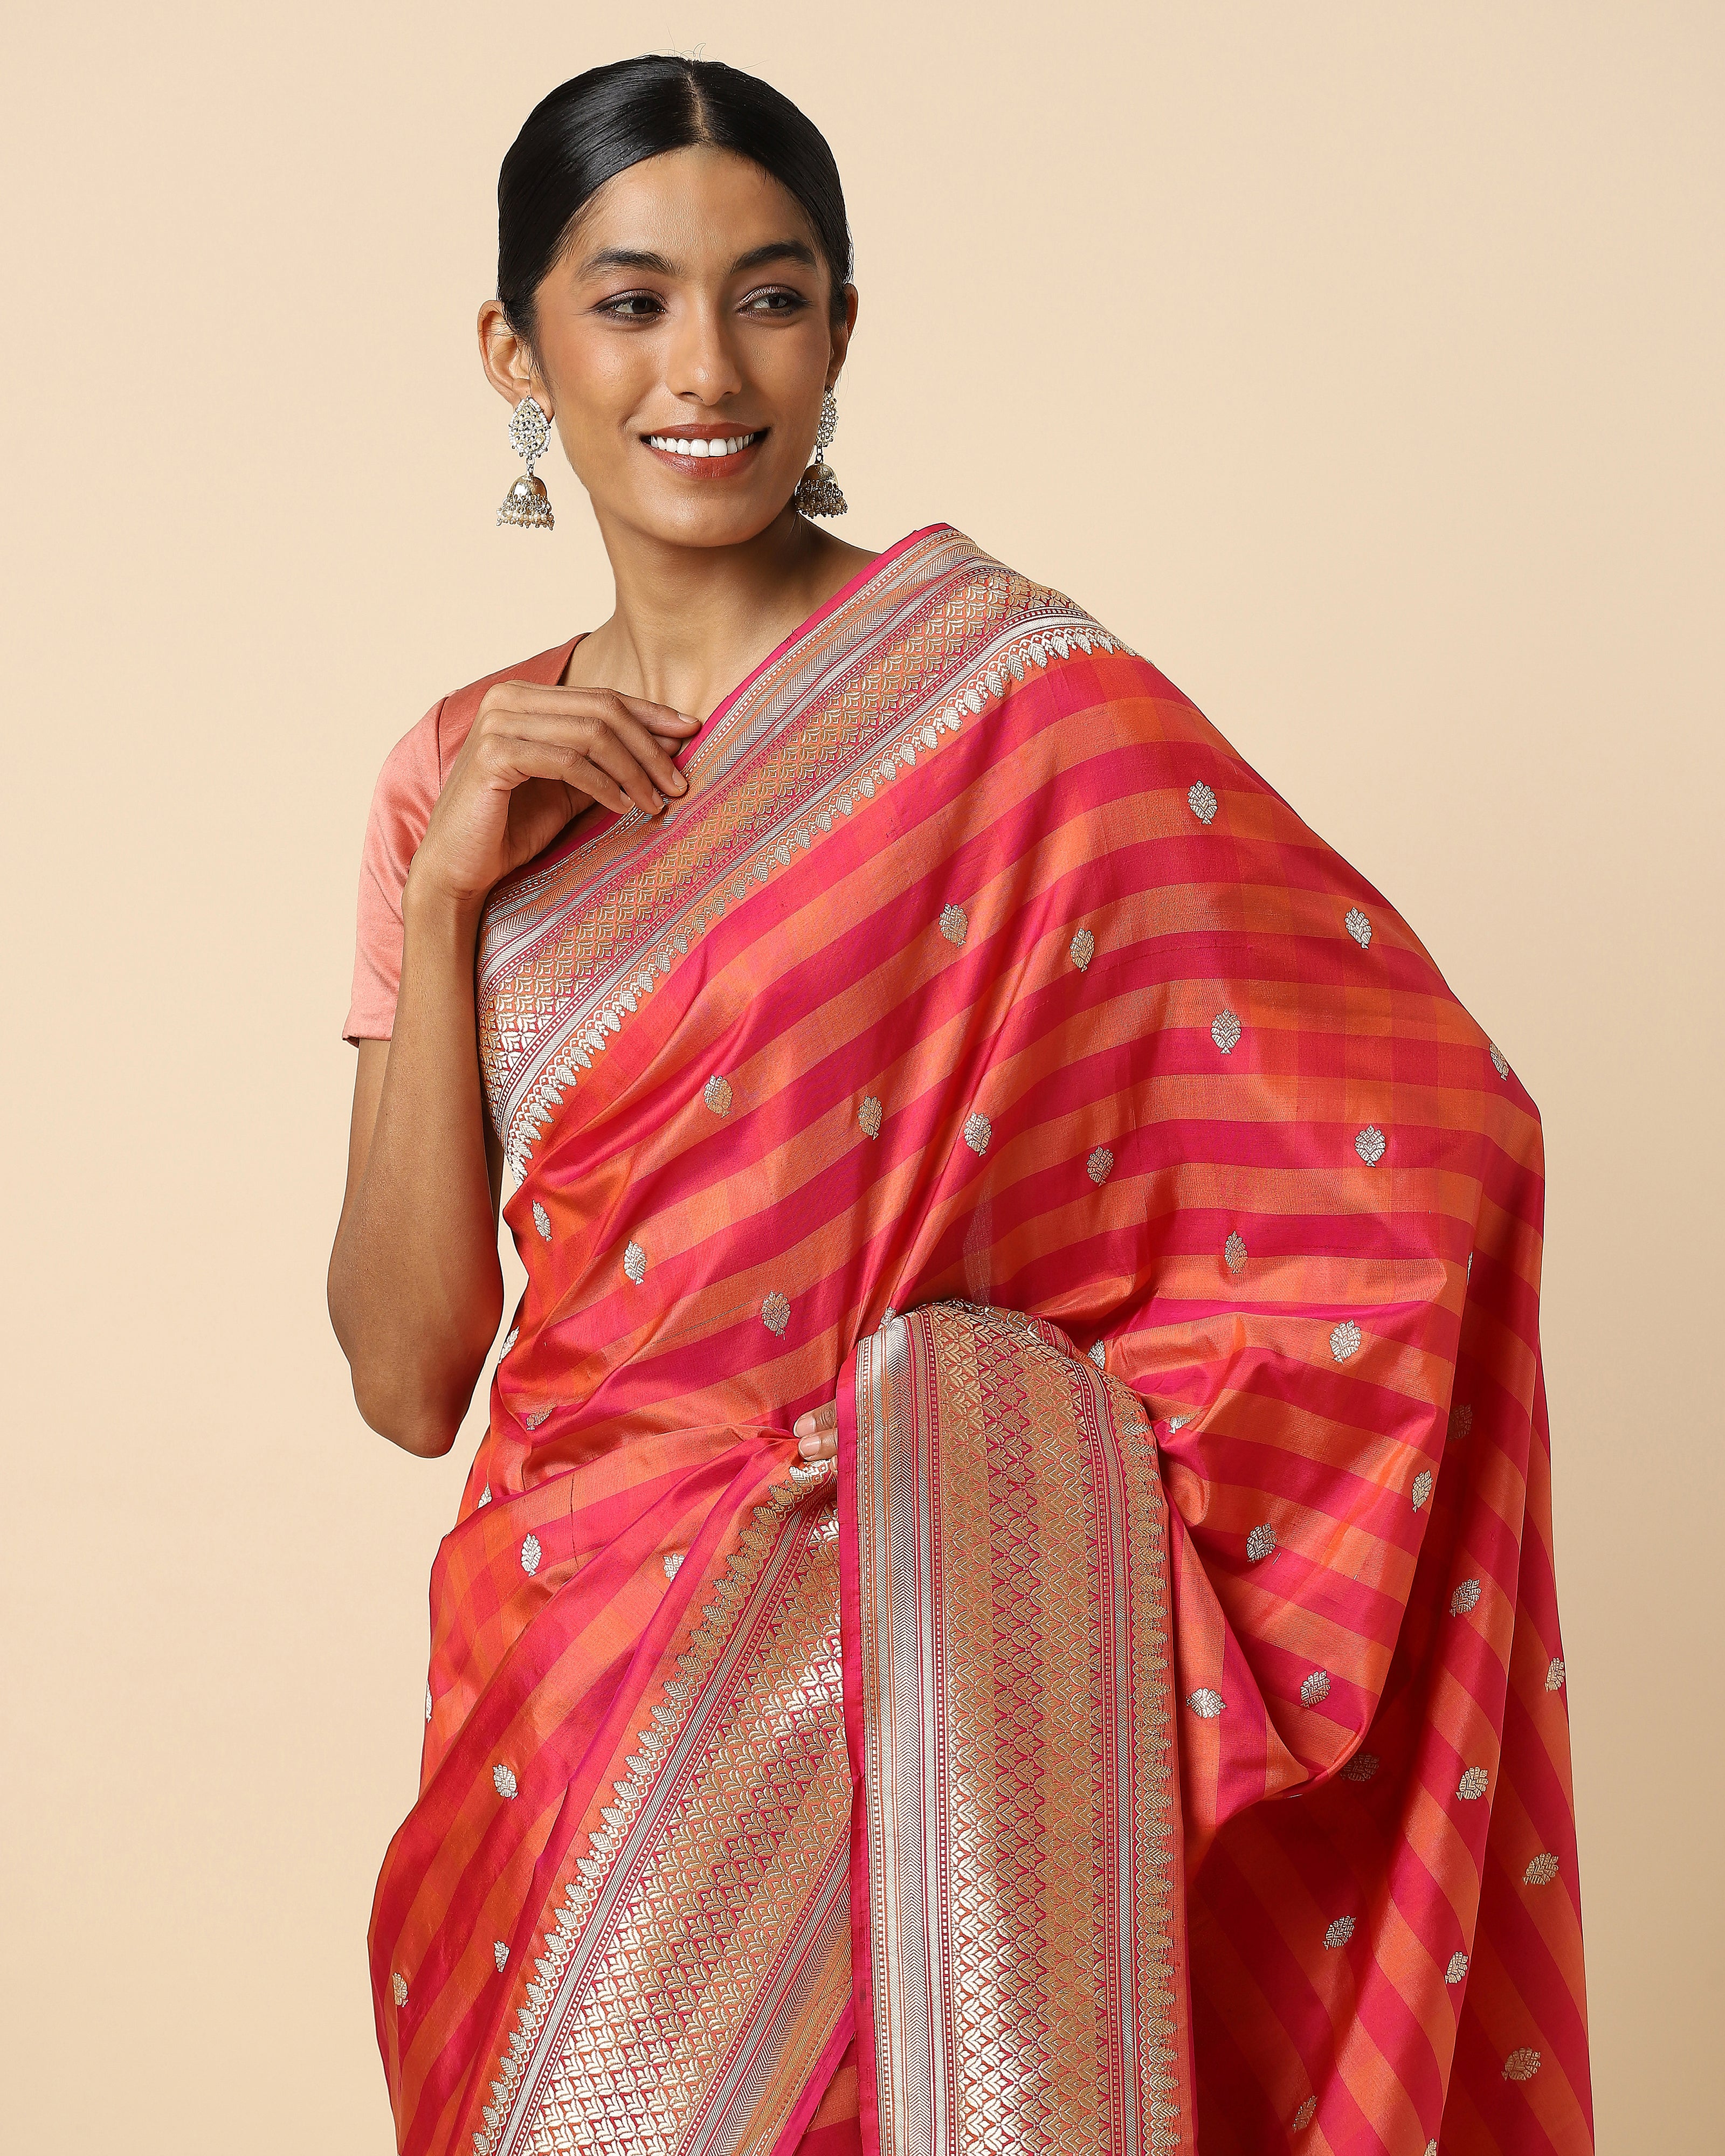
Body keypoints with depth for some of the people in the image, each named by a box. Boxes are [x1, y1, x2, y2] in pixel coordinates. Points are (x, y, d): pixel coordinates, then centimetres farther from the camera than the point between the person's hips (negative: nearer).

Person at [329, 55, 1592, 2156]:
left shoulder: (1008, 692, -7)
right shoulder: (464, 777, 7)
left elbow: (1424, 1133, -13)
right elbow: (406, 1369, 0)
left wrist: (1028, 1440, -14)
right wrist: (446, 887, -8)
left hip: (900, 1672, -4)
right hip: (568, 1688, 4)